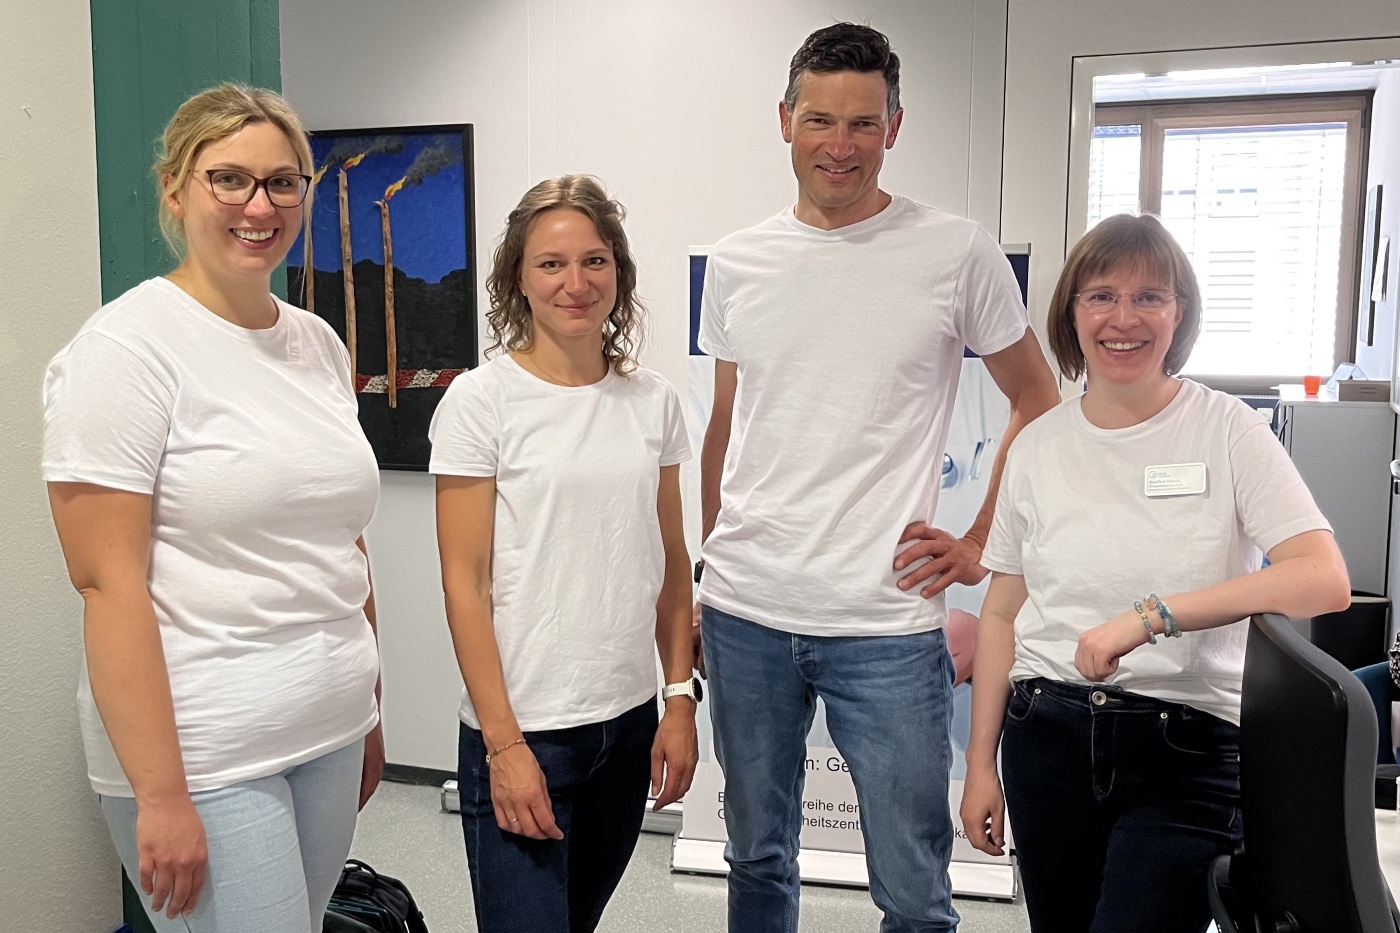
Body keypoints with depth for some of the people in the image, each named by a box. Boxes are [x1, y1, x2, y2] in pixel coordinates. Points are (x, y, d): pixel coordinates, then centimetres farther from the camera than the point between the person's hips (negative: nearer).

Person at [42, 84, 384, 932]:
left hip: (331, 737, 6)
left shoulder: (319, 343, 8)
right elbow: (108, 583, -15)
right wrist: (160, 795, -16)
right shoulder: (128, 347, -11)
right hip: (202, 758, -6)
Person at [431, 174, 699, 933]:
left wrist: (680, 698, 5)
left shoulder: (652, 400, 4)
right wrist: (503, 743, -12)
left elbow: (670, 564, 9)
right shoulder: (479, 401, -9)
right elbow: (464, 584, -10)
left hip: (629, 721, 5)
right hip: (525, 729, -4)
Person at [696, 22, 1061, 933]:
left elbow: (1040, 403, 6)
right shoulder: (736, 263, 6)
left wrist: (981, 544, -1)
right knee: (757, 859, 19)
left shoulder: (958, 253, -4)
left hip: (888, 624, -3)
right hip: (745, 615, 4)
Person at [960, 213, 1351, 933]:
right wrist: (981, 762, 6)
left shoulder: (1227, 429, -4)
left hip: (1187, 748, -2)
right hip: (1048, 738, 3)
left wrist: (1150, 616, -25)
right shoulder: (1038, 446, 4)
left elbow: (1326, 580, -16)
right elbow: (1002, 616, 7)